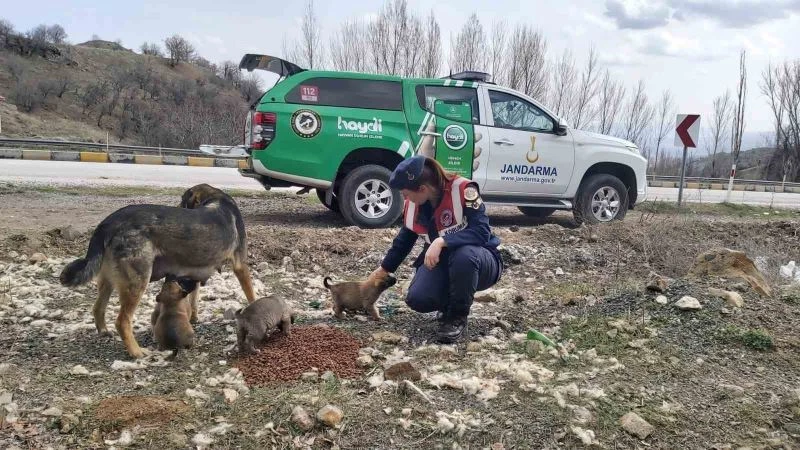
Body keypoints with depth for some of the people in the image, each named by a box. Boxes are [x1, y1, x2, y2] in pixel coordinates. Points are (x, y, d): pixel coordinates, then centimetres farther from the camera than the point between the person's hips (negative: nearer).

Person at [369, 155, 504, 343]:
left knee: (464, 255, -40)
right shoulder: (412, 205, -4)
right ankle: (449, 305, 13)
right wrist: (383, 270, 21)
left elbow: (481, 232, -32)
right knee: (417, 299, -24)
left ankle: (458, 316, -14)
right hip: (441, 263, 5)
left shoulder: (463, 190, -24)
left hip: (480, 262, -4)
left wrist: (441, 241, -42)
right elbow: (403, 241, 12)